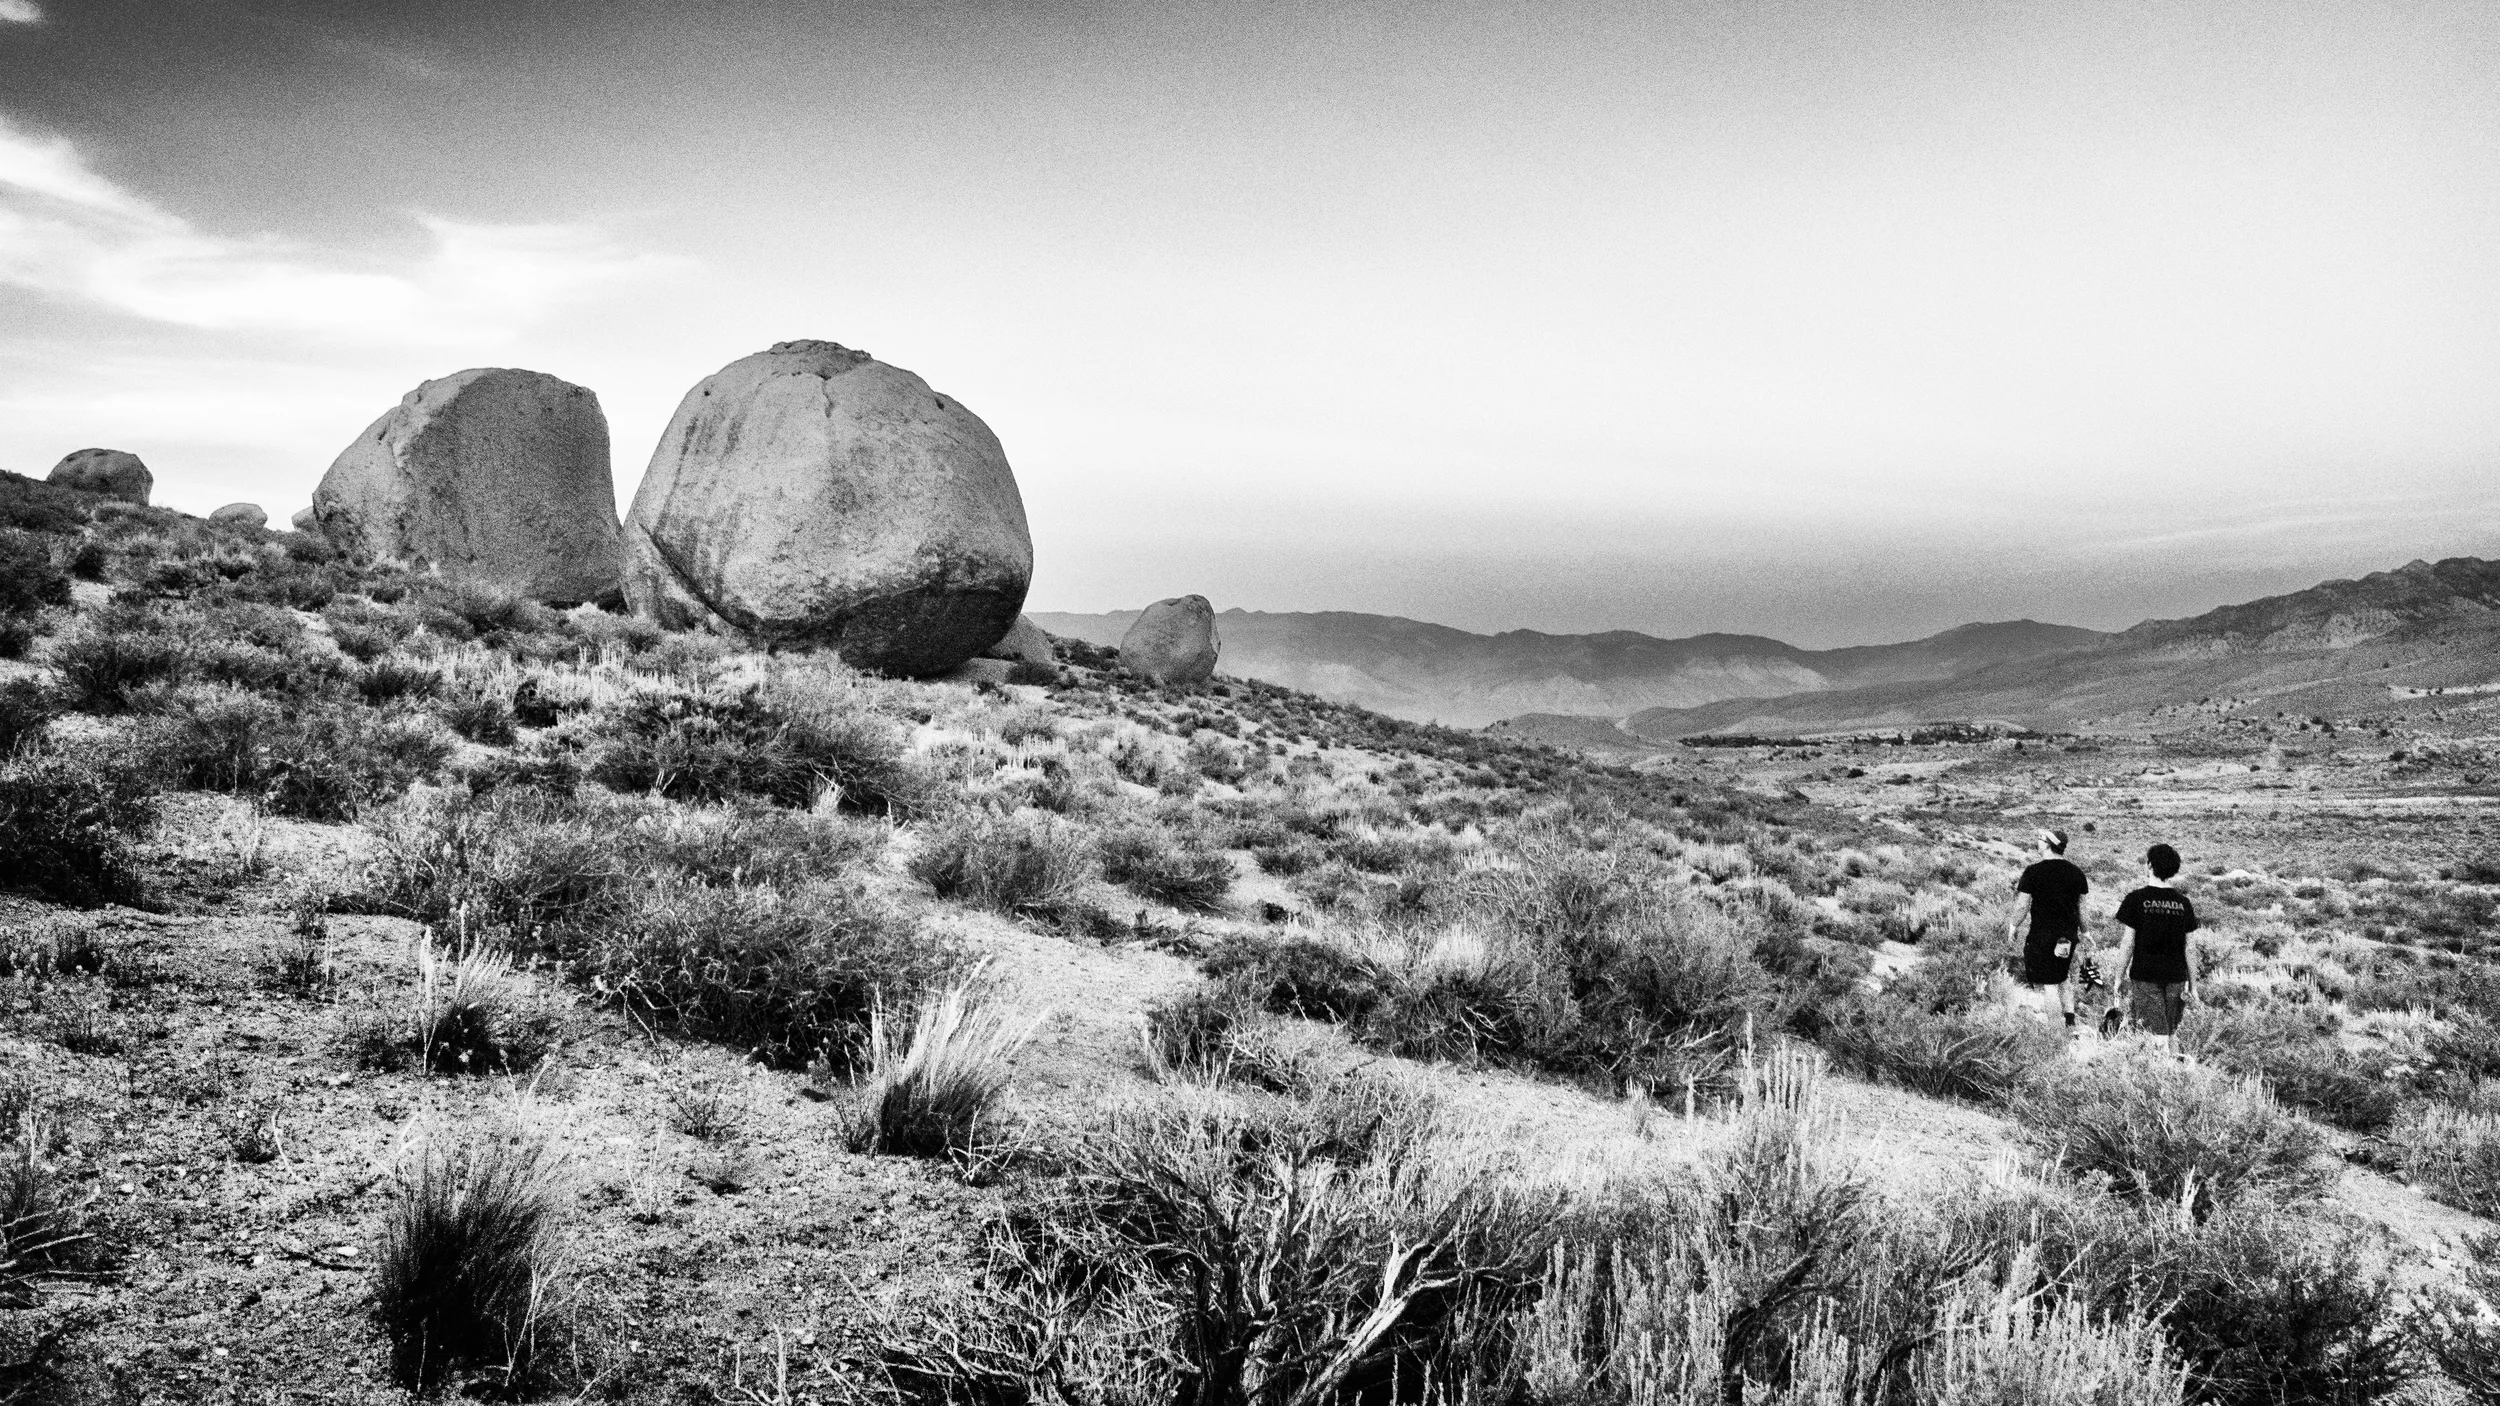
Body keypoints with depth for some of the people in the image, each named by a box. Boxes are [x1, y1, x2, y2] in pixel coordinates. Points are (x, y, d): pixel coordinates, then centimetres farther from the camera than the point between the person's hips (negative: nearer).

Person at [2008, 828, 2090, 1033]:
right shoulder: (2076, 873, 4)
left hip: (2042, 935, -6)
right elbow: (2082, 906, 11)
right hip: (2068, 934, 6)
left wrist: (2013, 926, 4)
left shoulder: (2033, 872, -13)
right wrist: (2082, 930, 24)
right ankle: (2070, 1022, 19)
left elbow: (2022, 906, -10)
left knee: (2046, 984, 0)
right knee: (2063, 978, 22)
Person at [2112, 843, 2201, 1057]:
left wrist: (2119, 977, 2)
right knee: (2172, 1031, 16)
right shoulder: (2183, 903, 3)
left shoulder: (2136, 899, -7)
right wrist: (2193, 985, 11)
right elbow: (2189, 948, 5)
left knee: (2157, 1033, -3)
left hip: (2145, 976, -3)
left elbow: (2128, 943, -7)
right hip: (2176, 976, 3)